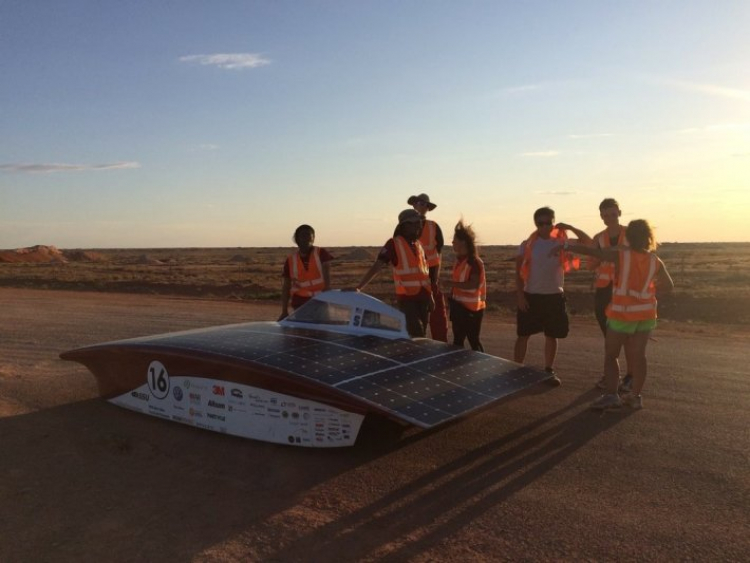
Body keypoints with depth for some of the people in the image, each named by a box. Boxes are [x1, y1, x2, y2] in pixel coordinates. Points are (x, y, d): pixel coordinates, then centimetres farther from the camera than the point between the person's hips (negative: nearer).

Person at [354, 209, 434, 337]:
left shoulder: (419, 244, 10)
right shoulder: (394, 244, -10)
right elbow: (376, 267, -17)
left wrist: (430, 296, 17)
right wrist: (358, 287, -28)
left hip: (423, 297, 6)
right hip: (406, 298, -6)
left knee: (421, 334, 12)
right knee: (416, 335, -10)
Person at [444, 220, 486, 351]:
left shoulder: (474, 262, -17)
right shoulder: (459, 260, 10)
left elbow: (473, 284, -25)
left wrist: (452, 284, -23)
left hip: (471, 308, -9)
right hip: (459, 306, 9)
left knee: (473, 341, -2)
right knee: (457, 341, 15)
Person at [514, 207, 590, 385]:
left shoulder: (561, 243, 2)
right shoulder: (527, 245, -2)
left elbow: (589, 243, -2)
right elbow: (519, 272, -1)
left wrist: (570, 228, -11)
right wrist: (520, 295, -8)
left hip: (554, 297, 1)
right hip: (531, 296, -1)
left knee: (551, 336, 9)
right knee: (523, 335, 3)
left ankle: (549, 370, 23)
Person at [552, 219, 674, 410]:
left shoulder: (620, 254, -11)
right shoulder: (655, 261, 1)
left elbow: (590, 251, -15)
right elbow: (669, 286, 10)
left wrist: (565, 246, -9)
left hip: (622, 313, -4)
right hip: (646, 314, 4)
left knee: (611, 354, 5)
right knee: (638, 355, 10)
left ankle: (611, 395, -1)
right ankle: (635, 395, 14)